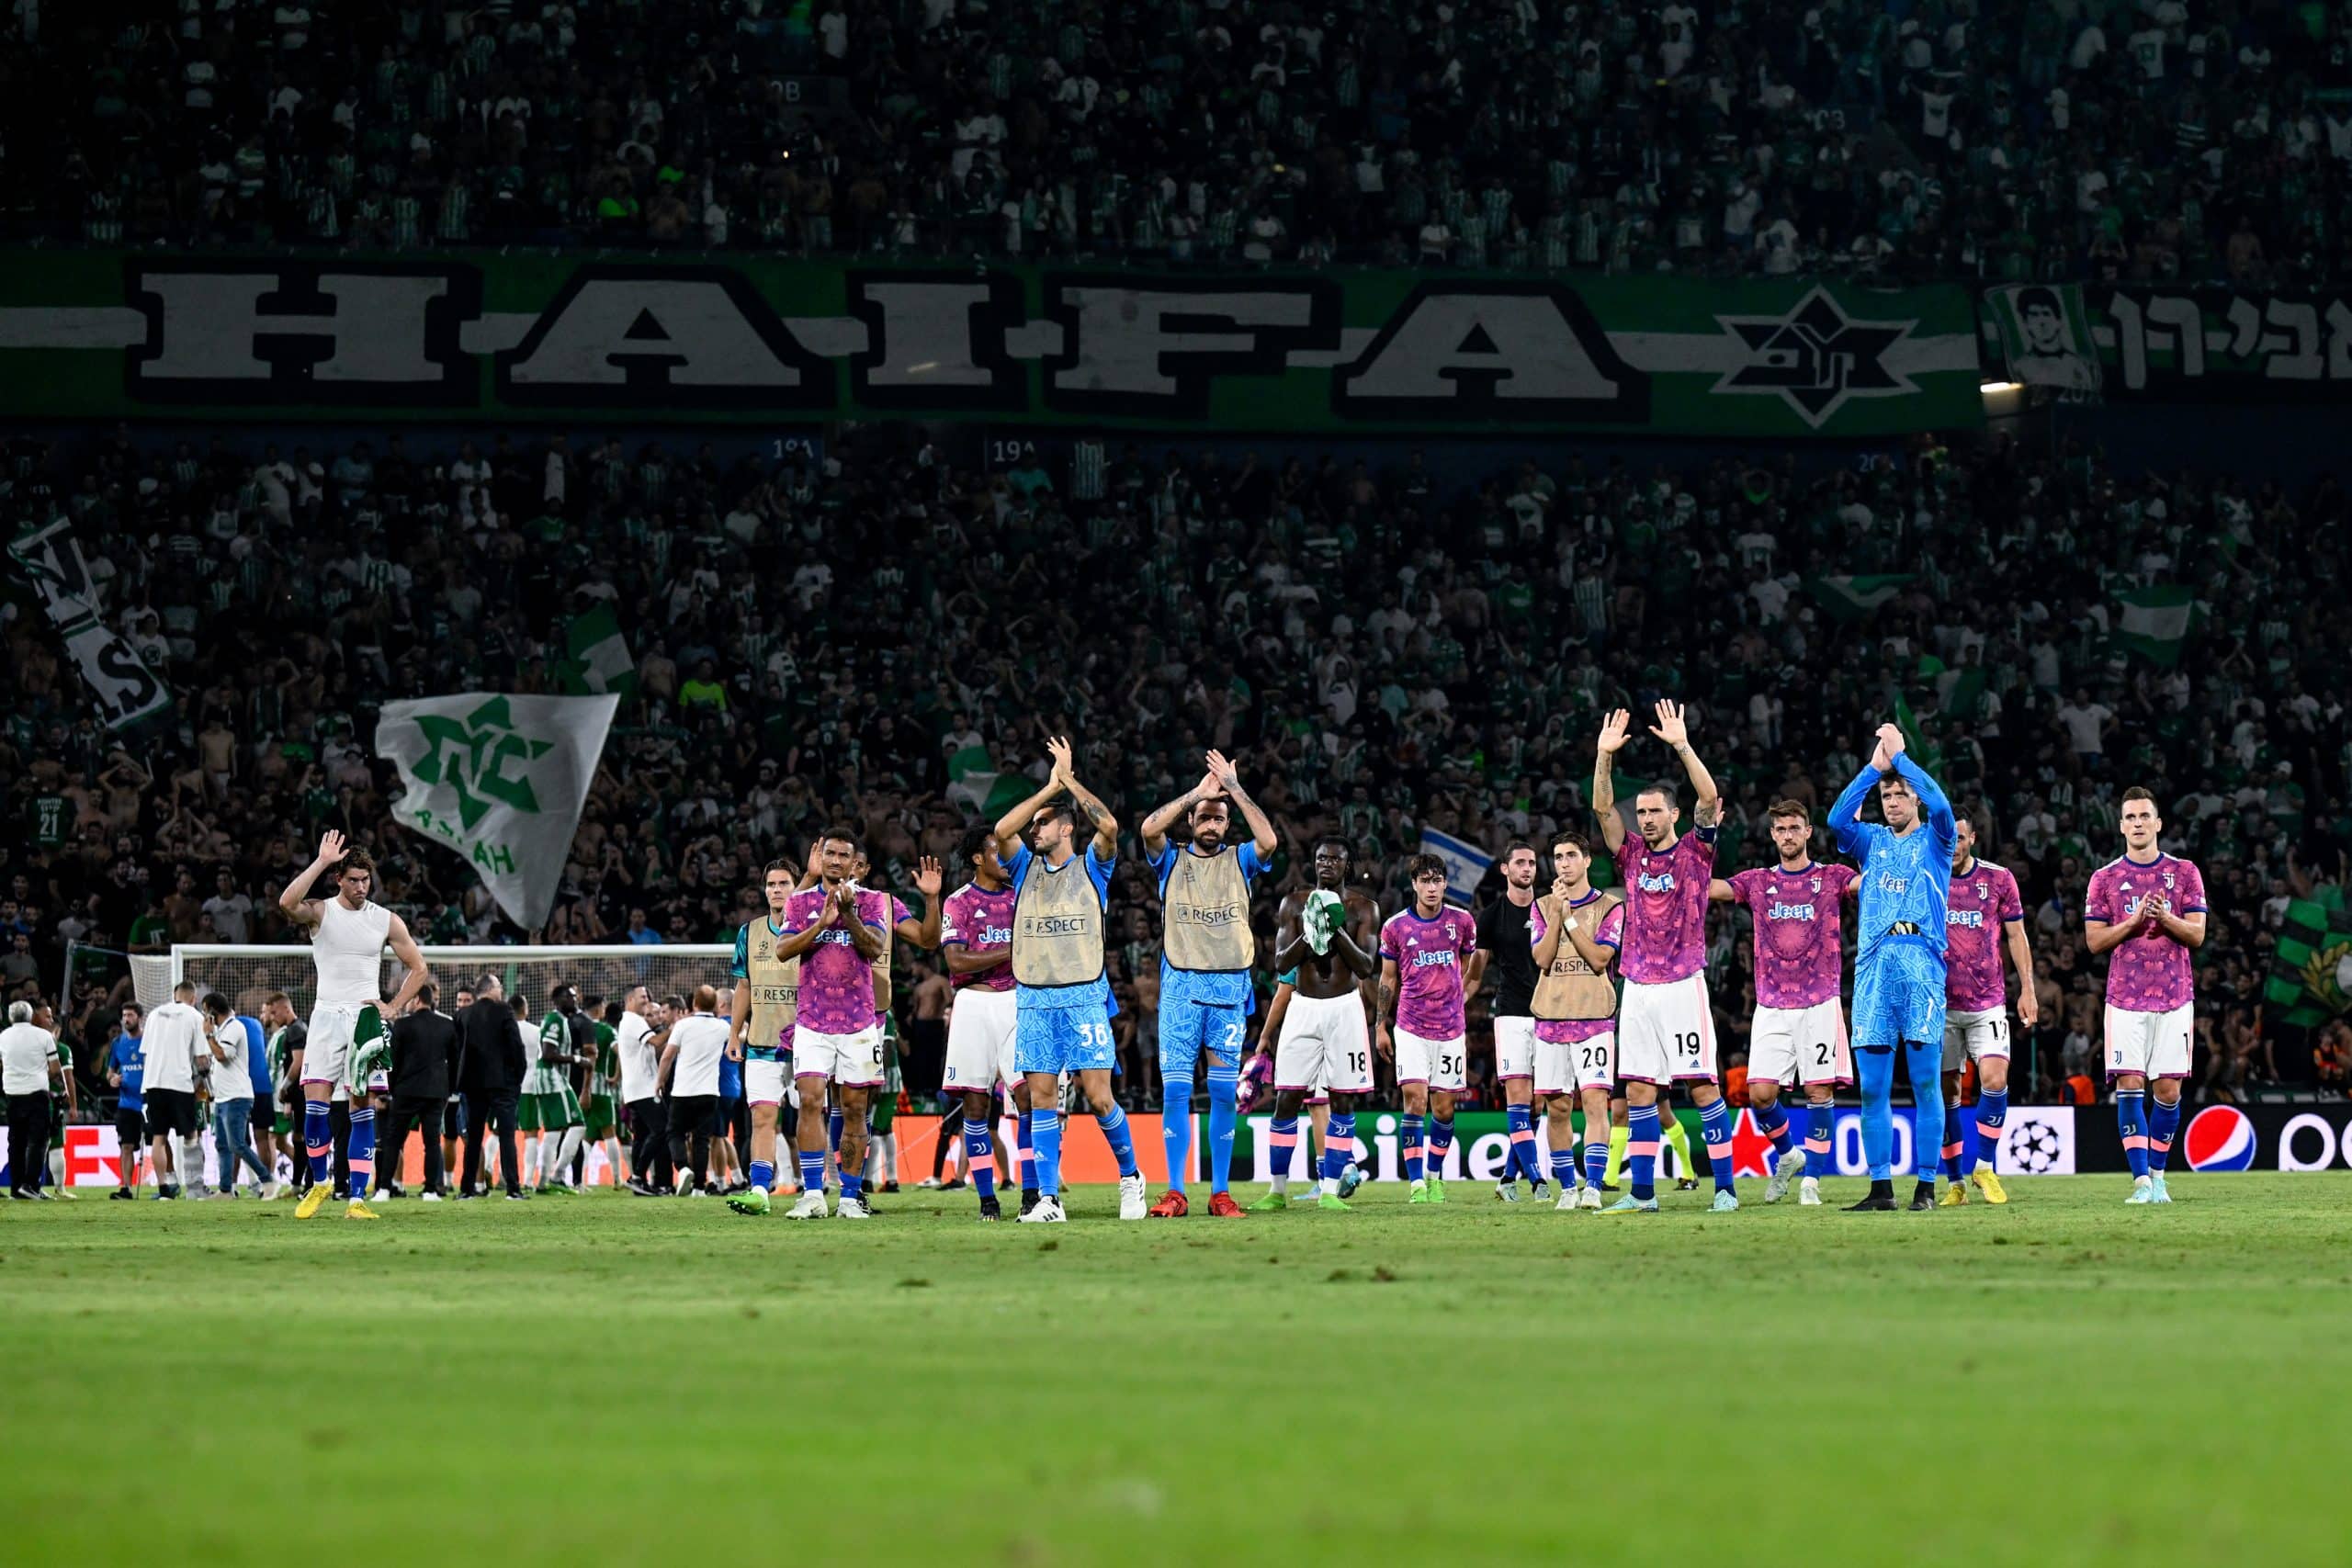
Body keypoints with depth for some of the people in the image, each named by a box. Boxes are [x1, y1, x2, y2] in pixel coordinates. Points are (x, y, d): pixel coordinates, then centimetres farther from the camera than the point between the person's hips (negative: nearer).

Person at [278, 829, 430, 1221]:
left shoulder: (386, 921, 5)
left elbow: (417, 968, 13)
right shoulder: (320, 911, 0)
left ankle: (357, 1200, -6)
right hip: (327, 1016, -1)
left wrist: (393, 1008, 0)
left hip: (367, 1018, 1)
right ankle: (319, 1183, 11)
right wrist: (321, 862, -22)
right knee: (315, 1104, -10)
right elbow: (287, 903, -23)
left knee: (363, 1109, -4)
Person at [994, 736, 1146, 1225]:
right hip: (1033, 1000, 3)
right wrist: (1050, 787, -1)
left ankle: (1130, 1177, 11)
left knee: (1098, 1096, -8)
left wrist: (1069, 779, -7)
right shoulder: (1026, 869, 14)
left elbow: (1109, 826, -14)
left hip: (1084, 997, -3)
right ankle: (1049, 1199, -2)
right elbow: (1002, 830, -3)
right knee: (1041, 1098, -2)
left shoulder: (1091, 868, 5)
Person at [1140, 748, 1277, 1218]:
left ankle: (1221, 1192, 5)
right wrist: (1198, 791, -8)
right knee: (1175, 1091, -5)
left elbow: (1268, 840, -11)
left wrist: (1234, 788, -9)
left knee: (1224, 1093, 1)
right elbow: (1150, 829, -11)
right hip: (1180, 985, 0)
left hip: (1230, 987, 0)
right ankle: (1175, 1193, -3)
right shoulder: (1172, 861, 9)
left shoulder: (1240, 861, 10)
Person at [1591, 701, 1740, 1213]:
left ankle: (1725, 1187, -3)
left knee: (1702, 1086, -6)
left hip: (1683, 984, -5)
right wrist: (1605, 756, -7)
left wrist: (1682, 746, -18)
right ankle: (1641, 1192, 7)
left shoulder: (1695, 850, 2)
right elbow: (1602, 807, 5)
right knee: (1638, 1090, 4)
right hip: (1637, 988, 5)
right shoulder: (1632, 854, 12)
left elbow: (1710, 799, -12)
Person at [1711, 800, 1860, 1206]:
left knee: (1819, 1091, -6)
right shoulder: (1757, 881, 11)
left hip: (1820, 1002, -2)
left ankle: (1811, 1179, 2)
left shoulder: (1831, 878, 5)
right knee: (1760, 1092, -6)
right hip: (1771, 1006, 2)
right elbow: (1706, 886, 1)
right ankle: (1786, 1155, 21)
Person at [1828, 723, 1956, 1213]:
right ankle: (1881, 1187, 4)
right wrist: (1874, 766, -3)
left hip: (1922, 964, -3)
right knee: (1872, 1086, 1)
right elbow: (1837, 818, 1)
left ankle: (1926, 1185, -1)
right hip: (1873, 966, 3)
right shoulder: (1871, 840, 19)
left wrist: (1900, 756, -5)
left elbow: (1940, 804, -10)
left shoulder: (1934, 840, 11)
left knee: (1926, 1081, -4)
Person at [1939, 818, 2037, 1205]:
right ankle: (1955, 1181, 10)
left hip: (1988, 1002, 0)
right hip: (1940, 1004, 0)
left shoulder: (1998, 879, 4)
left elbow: (2016, 936, 10)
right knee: (1946, 1092, 0)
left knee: (1995, 1079, -16)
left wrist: (2027, 989, 5)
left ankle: (1984, 1166, -1)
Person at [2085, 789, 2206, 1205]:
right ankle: (2141, 1180, -10)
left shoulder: (2184, 873, 7)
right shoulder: (2105, 878, 7)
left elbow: (2197, 935, 3)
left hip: (2175, 996, 1)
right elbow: (2095, 941, 3)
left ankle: (2157, 1174, 13)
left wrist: (2166, 919, -17)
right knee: (2129, 1085, -10)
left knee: (2168, 1089, 0)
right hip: (2126, 997, -1)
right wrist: (2133, 923, -13)